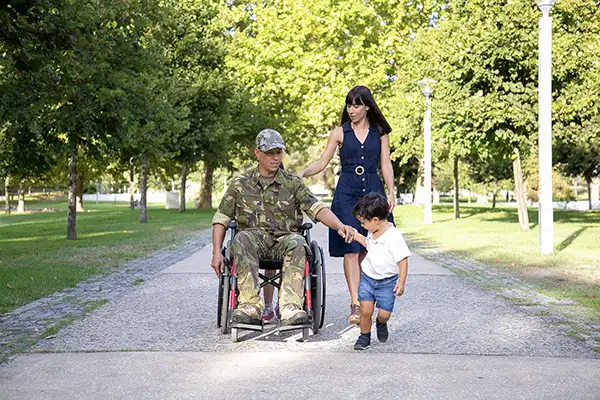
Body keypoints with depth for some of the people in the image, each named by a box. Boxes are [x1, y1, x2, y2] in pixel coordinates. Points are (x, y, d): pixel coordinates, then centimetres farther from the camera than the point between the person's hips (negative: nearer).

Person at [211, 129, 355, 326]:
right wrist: (217, 253, -2)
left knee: (297, 243, -35)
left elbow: (317, 208, -2)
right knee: (242, 239, -35)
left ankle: (290, 306, -45)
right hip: (254, 238, 0)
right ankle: (250, 306, -40)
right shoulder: (240, 183, 11)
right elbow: (221, 219, 11)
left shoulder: (293, 183, 11)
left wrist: (340, 226, -22)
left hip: (284, 239, 0)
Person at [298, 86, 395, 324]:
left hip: (373, 191, 1)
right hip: (347, 192, -1)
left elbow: (386, 164, 9)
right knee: (351, 249, -9)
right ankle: (356, 305, -12)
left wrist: (391, 192, 0)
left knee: (368, 250, 1)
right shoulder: (340, 133, 6)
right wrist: (303, 174, -11)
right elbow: (322, 162, 5)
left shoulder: (380, 132, 9)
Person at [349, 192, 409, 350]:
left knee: (384, 313, -2)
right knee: (366, 310, -6)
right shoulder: (372, 232, 1)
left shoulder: (394, 237, -22)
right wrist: (357, 237, 16)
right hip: (368, 277, 5)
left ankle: (381, 324, 32)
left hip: (387, 281, -5)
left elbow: (403, 260, -19)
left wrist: (401, 282, -20)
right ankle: (364, 336, 12)